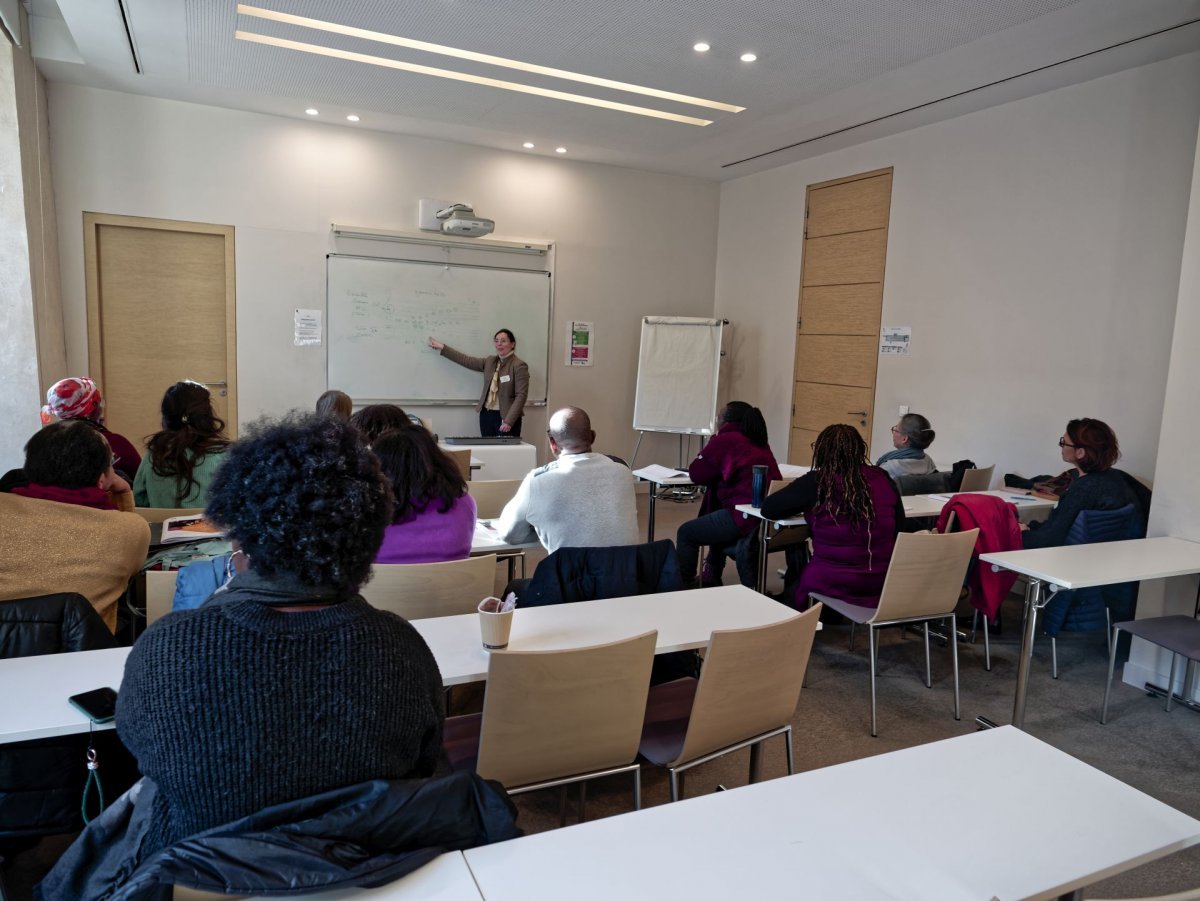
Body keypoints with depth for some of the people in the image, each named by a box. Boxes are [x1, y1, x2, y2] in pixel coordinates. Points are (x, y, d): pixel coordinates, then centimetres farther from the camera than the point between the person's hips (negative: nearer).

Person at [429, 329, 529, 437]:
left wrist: (509, 421, -20)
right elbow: (467, 360, 17)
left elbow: (521, 396, -14)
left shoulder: (519, 366, -9)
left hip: (506, 417, -6)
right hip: (486, 415, 6)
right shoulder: (490, 362, 12)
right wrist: (442, 347, 18)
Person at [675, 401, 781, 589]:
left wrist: (714, 440, 15)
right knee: (717, 523, 35)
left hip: (747, 518, -8)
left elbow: (696, 474, 4)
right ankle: (711, 580, 41)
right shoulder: (760, 442, 18)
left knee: (686, 533, 10)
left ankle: (684, 587, 15)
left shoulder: (724, 440, -3)